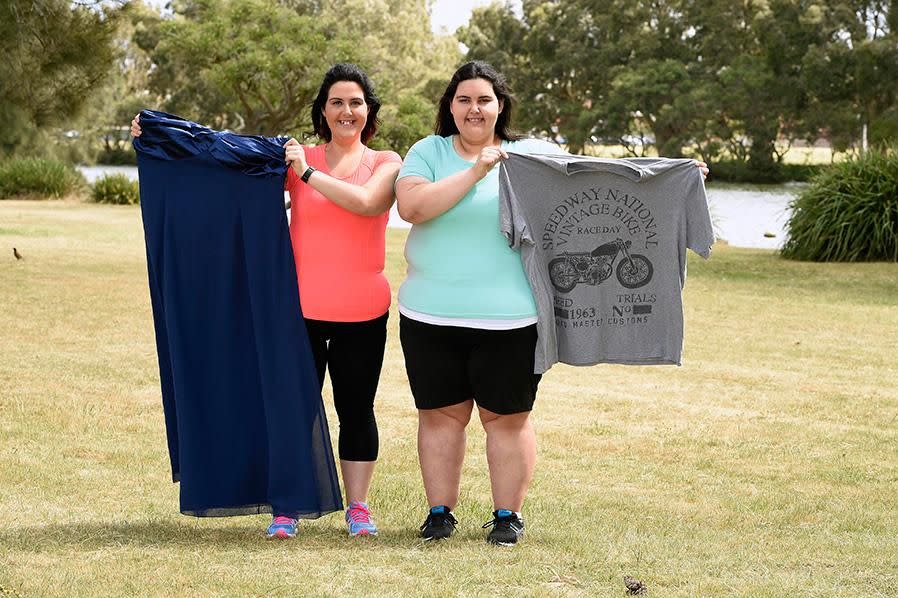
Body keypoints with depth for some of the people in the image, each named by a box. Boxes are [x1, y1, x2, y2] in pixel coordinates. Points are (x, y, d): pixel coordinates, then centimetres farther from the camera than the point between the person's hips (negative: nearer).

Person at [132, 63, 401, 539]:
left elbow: (365, 203, -17)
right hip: (302, 307, 0)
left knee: (356, 409, 7)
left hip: (363, 315, 0)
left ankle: (358, 507, 18)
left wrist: (308, 174, -14)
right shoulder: (295, 158, 4)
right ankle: (287, 507, 12)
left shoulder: (385, 164, 3)